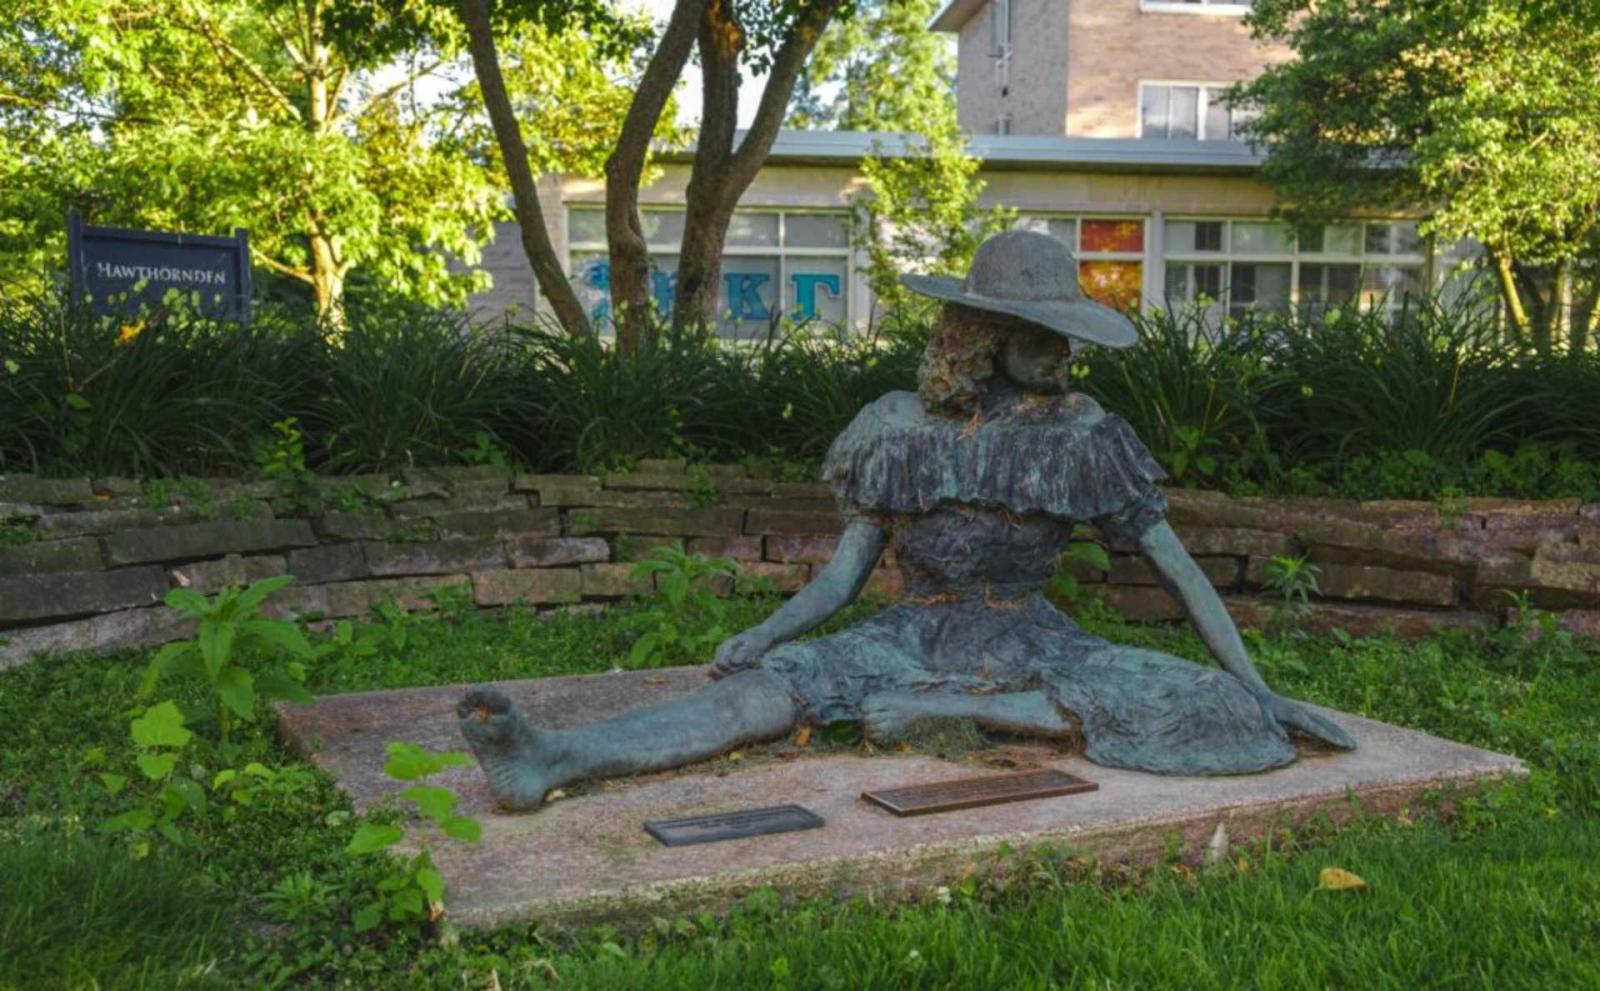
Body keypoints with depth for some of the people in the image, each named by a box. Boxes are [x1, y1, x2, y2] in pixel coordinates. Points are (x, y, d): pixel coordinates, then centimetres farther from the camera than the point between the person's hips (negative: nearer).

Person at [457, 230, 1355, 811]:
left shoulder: (1087, 437, -2)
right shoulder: (901, 427, 0)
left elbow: (1179, 568, 1)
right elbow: (846, 571, 2)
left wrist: (1257, 689, -4)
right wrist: (765, 631, -17)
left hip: (1030, 644, 1)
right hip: (914, 633, 0)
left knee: (1211, 707, -26)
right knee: (769, 688, -30)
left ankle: (940, 710, -28)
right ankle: (550, 761, -49)